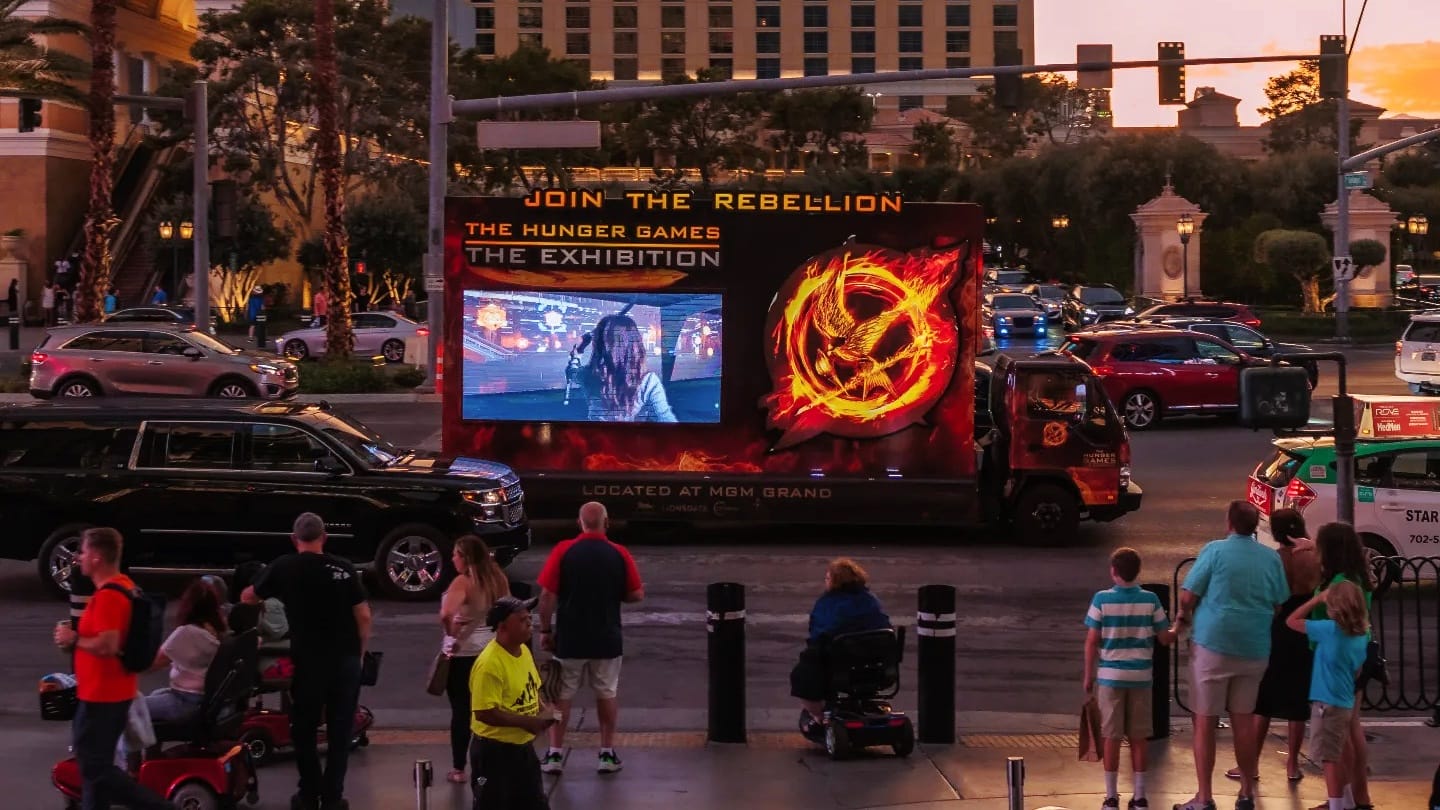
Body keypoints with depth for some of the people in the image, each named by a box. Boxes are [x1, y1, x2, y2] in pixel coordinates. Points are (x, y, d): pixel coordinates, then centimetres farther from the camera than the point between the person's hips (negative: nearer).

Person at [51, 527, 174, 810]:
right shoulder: (123, 586, 10)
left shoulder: (107, 596, -22)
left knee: (95, 768, -4)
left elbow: (107, 645, -30)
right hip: (112, 692, 10)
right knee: (96, 765, 16)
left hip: (101, 696, -10)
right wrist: (78, 636, 12)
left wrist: (73, 639, -16)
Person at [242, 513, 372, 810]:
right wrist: (359, 652, 11)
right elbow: (363, 616, -2)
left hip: (308, 660, -1)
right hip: (345, 659, 1)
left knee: (304, 729, 12)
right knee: (340, 730, 8)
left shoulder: (285, 568, -2)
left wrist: (256, 596, 33)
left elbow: (248, 598, 11)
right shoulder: (344, 569, -1)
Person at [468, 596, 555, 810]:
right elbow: (484, 713, -28)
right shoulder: (489, 664, -25)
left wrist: (542, 710, 0)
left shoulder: (524, 650, 4)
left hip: (523, 747, 9)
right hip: (493, 751, -9)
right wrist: (527, 722, -24)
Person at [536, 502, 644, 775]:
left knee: (561, 696, 9)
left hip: (569, 639, -1)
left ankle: (555, 755, 10)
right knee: (607, 694, 13)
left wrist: (545, 630, -1)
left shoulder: (563, 552, -8)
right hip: (607, 639, 1)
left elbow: (547, 595, -10)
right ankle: (607, 754, 16)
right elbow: (635, 595, -1)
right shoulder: (619, 555, -5)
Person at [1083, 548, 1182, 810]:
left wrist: (1088, 676, 4)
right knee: (1139, 737, 8)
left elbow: (1091, 641, -6)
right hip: (1141, 677, 1)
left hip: (1110, 676, -1)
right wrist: (1178, 627, 24)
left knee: (1112, 738, 4)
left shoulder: (1102, 599, -7)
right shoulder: (1150, 600, -3)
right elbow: (1165, 638, 2)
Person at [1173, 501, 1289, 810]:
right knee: (1244, 720, 14)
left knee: (1205, 721, 2)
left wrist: (1183, 616, 13)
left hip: (1214, 644, -4)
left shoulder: (1215, 550, -9)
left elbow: (1187, 596, -7)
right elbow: (1279, 604, 10)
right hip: (1255, 647, 4)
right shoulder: (1271, 558, 3)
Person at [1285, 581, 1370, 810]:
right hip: (1346, 703, 8)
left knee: (1330, 759, -4)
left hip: (1328, 704, -8)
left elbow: (1292, 621, -9)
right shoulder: (1363, 635, 3)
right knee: (1338, 757, 22)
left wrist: (1317, 599, -4)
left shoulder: (1330, 629, -18)